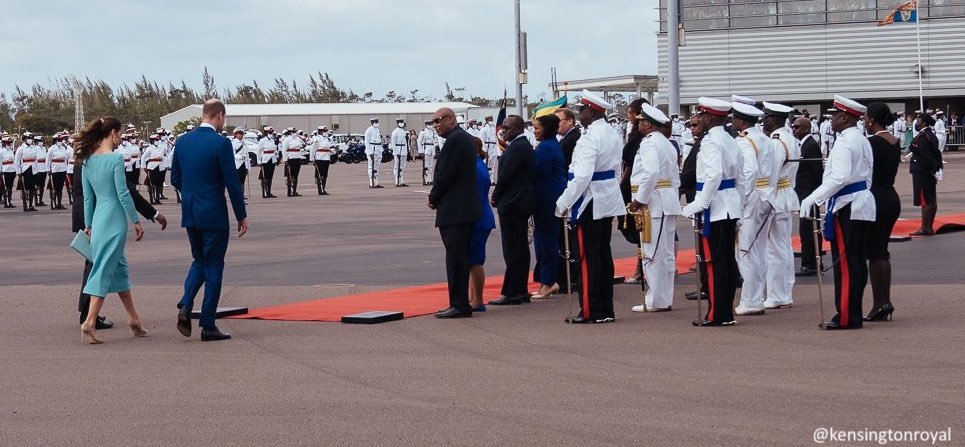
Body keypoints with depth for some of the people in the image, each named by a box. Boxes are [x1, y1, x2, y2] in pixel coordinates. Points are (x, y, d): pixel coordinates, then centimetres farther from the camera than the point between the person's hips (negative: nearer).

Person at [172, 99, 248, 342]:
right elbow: (232, 182, -12)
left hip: (189, 213, 6)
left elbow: (175, 179, 10)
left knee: (199, 261, 20)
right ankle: (208, 325, 4)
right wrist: (242, 216, -4)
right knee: (213, 266, 3)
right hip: (213, 213, -6)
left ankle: (185, 306, -1)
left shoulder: (182, 141, 4)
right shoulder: (221, 143, -14)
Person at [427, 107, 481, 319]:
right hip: (466, 209, 10)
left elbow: (445, 174, -18)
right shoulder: (466, 137, 17)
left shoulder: (454, 140, -14)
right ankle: (461, 304, 17)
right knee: (460, 257, 13)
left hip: (454, 211, -10)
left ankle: (459, 305, -7)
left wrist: (433, 198, -3)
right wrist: (435, 196, 12)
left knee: (455, 257, -8)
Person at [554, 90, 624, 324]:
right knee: (604, 254, 12)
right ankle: (606, 310, 16)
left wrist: (564, 203, -17)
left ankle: (591, 311, 0)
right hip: (609, 199, 9)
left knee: (588, 257, -3)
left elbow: (582, 176, -24)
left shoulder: (589, 138, -19)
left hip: (590, 202, -9)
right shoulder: (613, 134, 10)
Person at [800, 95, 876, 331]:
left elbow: (839, 177, -25)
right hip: (863, 203, 10)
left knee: (844, 263, -6)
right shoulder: (862, 140, 16)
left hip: (846, 208, -10)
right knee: (858, 262, 11)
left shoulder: (844, 142, -15)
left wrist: (813, 199, -23)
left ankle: (846, 317, -5)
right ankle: (854, 313, 16)